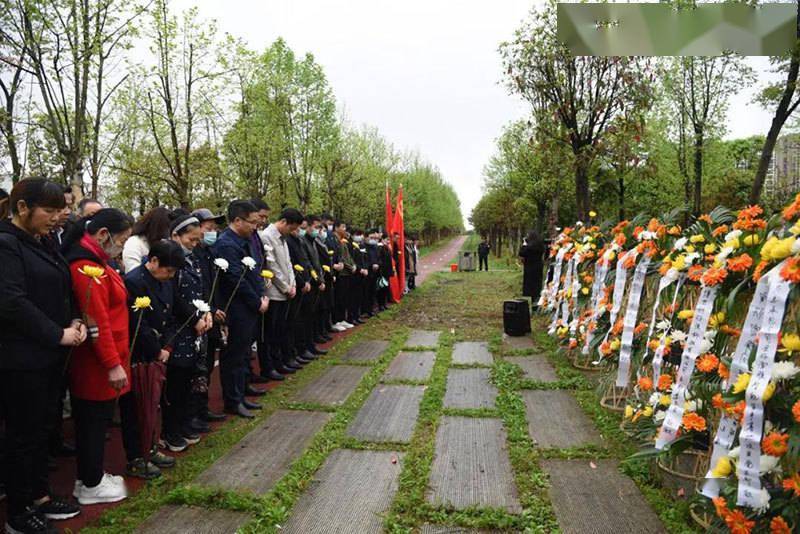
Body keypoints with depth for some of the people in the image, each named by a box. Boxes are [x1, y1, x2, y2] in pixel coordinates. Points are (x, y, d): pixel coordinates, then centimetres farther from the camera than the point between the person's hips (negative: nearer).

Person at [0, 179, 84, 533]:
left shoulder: (41, 244, 11)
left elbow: (60, 292, 17)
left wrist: (74, 322, 0)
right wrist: (58, 334, -17)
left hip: (49, 354, 8)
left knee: (42, 428, 17)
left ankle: (38, 497, 32)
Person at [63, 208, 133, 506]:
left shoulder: (95, 261, 12)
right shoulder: (87, 266, -21)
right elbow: (96, 322, -25)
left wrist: (116, 360, 19)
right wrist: (113, 365, -22)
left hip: (101, 363, 10)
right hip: (97, 365, -10)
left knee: (94, 421, 19)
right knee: (94, 421, 5)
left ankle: (91, 475, 33)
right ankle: (90, 486, 20)